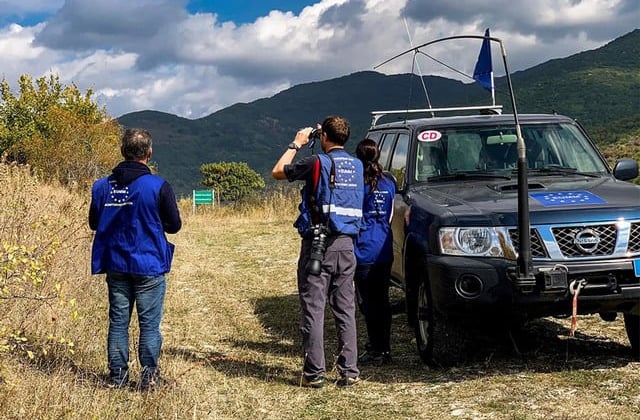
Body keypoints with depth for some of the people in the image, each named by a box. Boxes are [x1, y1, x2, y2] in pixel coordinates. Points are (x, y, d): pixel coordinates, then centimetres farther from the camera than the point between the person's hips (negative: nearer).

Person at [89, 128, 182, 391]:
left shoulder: (102, 187, -1)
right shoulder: (158, 186, -12)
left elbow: (94, 223, 11)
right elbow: (174, 225, -3)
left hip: (115, 266, 4)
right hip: (149, 266, -3)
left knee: (118, 321, 11)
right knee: (150, 323, 4)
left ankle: (117, 376, 15)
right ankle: (149, 376, 6)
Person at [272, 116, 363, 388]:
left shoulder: (318, 163, -10)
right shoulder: (356, 166, 7)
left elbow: (277, 172, 2)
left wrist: (296, 144, 14)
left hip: (317, 245, -5)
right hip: (346, 245, 5)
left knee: (313, 309, 0)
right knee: (346, 310, 10)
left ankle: (314, 373, 0)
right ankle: (349, 371, 10)